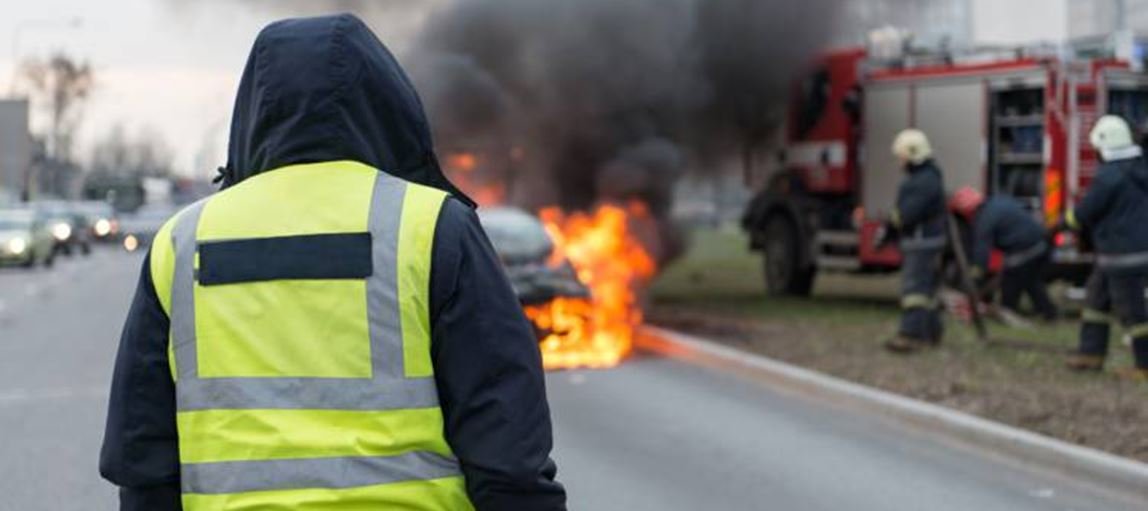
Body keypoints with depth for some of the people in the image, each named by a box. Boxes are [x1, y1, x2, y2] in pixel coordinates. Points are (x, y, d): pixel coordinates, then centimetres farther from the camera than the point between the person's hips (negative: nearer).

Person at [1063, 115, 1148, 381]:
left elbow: (1083, 214, -12)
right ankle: (1092, 353, 22)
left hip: (1124, 255, -9)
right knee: (1097, 297, 18)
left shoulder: (1109, 176, -20)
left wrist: (1068, 219, 10)